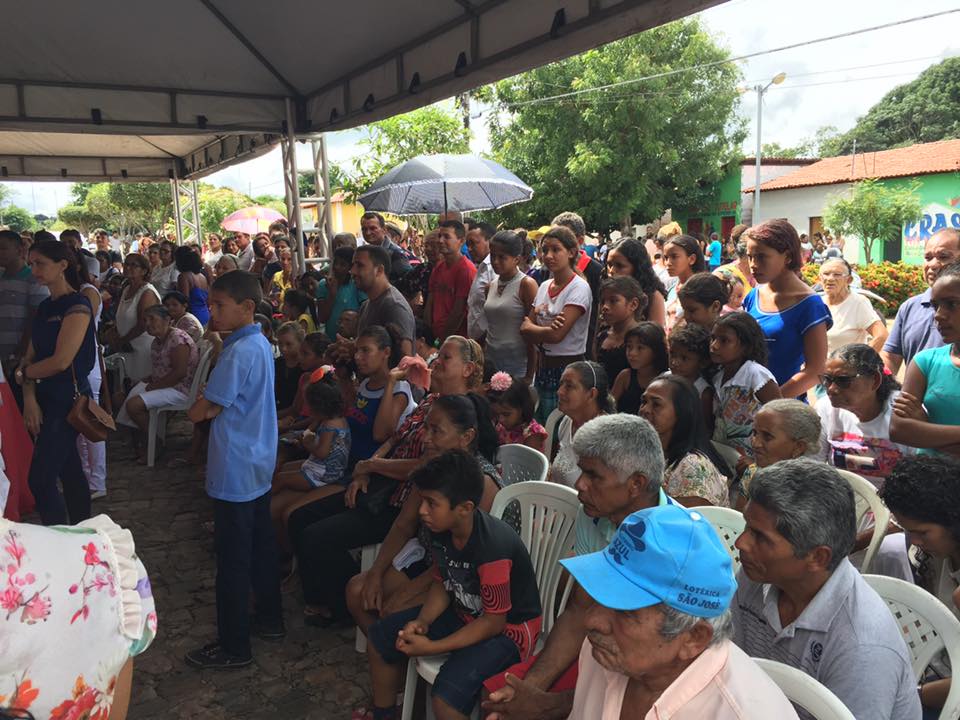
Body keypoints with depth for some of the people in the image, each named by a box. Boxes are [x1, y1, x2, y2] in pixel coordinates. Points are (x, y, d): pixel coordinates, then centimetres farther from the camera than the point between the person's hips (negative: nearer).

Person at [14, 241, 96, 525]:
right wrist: (29, 398, -8)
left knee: (40, 480, -8)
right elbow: (31, 356, 6)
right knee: (69, 470, 14)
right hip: (45, 399, 8)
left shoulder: (77, 306, -13)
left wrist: (22, 372, -3)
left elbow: (61, 361, -19)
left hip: (67, 400, -8)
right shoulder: (43, 308, 12)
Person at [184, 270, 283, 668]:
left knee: (233, 559, 2)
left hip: (235, 471, -9)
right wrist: (214, 405, -5)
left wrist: (204, 402, 1)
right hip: (259, 463, 10)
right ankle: (269, 617, 34)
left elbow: (198, 412, -18)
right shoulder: (261, 344, 8)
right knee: (261, 545, 20)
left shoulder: (238, 352, -22)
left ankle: (234, 646, 14)